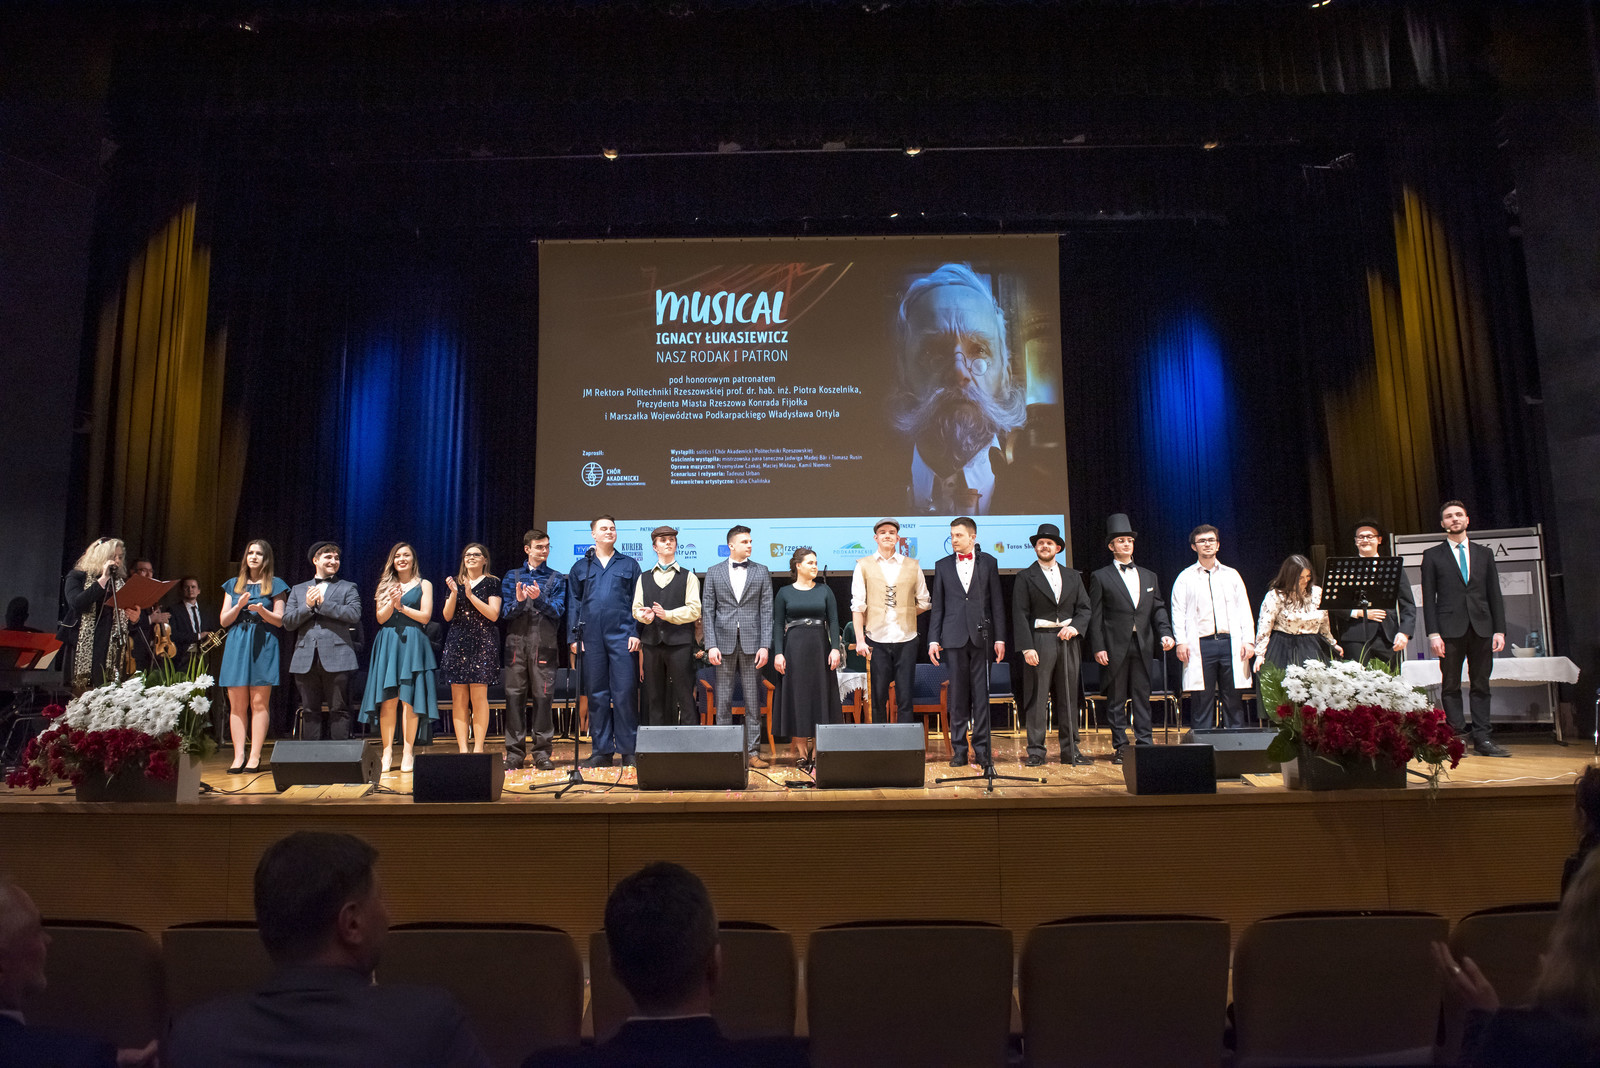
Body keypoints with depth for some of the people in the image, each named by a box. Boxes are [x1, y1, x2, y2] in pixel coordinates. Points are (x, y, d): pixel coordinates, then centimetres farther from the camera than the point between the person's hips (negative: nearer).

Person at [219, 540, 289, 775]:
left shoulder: (275, 585, 8)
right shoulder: (233, 584, 17)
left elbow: (279, 620, 3)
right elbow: (224, 620, 11)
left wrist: (261, 610, -16)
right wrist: (239, 606, -7)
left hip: (262, 646, -3)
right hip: (237, 646, 3)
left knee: (259, 703, -5)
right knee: (237, 704, -1)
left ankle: (255, 756, -3)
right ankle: (238, 756, 1)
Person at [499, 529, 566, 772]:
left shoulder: (557, 579, 10)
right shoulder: (512, 576, 14)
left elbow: (558, 610, 0)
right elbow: (504, 611, 6)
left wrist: (540, 599, -17)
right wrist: (518, 601, -14)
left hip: (544, 645, -1)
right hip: (516, 644, 1)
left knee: (542, 697, -3)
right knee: (514, 697, 0)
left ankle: (542, 752, 3)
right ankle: (514, 753, 6)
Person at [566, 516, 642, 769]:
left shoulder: (629, 564, 12)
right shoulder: (580, 567, 15)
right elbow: (573, 604, 12)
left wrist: (636, 632, -4)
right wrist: (573, 637, 4)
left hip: (621, 636, -2)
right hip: (591, 638, 2)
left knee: (625, 692, -5)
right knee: (596, 694, 5)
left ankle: (628, 750, 2)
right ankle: (601, 751, 12)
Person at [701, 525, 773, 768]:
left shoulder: (761, 572, 7)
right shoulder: (714, 572, 6)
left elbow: (767, 610, 3)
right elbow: (707, 611, 3)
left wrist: (765, 645, -6)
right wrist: (711, 645, -6)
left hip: (751, 643, 0)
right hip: (724, 643, 0)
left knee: (753, 700, 2)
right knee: (723, 700, 4)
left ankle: (753, 751, 8)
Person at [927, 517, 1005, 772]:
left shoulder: (988, 562, 8)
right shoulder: (942, 566, 11)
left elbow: (997, 603, 5)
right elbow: (937, 606, 10)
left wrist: (1000, 638, -1)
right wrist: (933, 639, 2)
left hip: (981, 636, -1)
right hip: (955, 636, 1)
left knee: (981, 694, -1)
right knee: (958, 695, 3)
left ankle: (982, 748, 5)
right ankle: (959, 748, 9)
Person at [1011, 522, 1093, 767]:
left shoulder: (1072, 576, 15)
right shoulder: (1026, 577, 3)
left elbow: (1084, 607, 13)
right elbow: (1020, 615, -4)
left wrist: (1076, 627, -7)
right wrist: (1027, 647, -13)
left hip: (1068, 641, 4)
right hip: (1039, 641, -4)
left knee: (1069, 697, 7)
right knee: (1037, 698, -3)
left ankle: (1070, 750, 15)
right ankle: (1036, 752, 2)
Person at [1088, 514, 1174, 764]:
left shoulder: (1149, 576, 16)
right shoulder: (1101, 577, 3)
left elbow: (1158, 609, 13)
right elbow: (1095, 616, -1)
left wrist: (1165, 633, -4)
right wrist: (1098, 647, -8)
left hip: (1143, 646, 3)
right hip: (1116, 647, -3)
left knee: (1142, 696, 5)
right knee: (1116, 699, 2)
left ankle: (1145, 743, 11)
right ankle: (1120, 747, 8)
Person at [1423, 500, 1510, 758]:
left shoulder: (1484, 553, 14)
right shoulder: (1432, 555, 6)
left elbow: (1495, 594, 12)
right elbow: (1428, 597, 1)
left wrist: (1499, 630, 3)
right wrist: (1433, 633, -7)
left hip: (1481, 628, 3)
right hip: (1450, 628, -2)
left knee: (1481, 685, 4)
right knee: (1451, 686, -1)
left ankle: (1482, 739, 7)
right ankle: (1456, 737, 3)